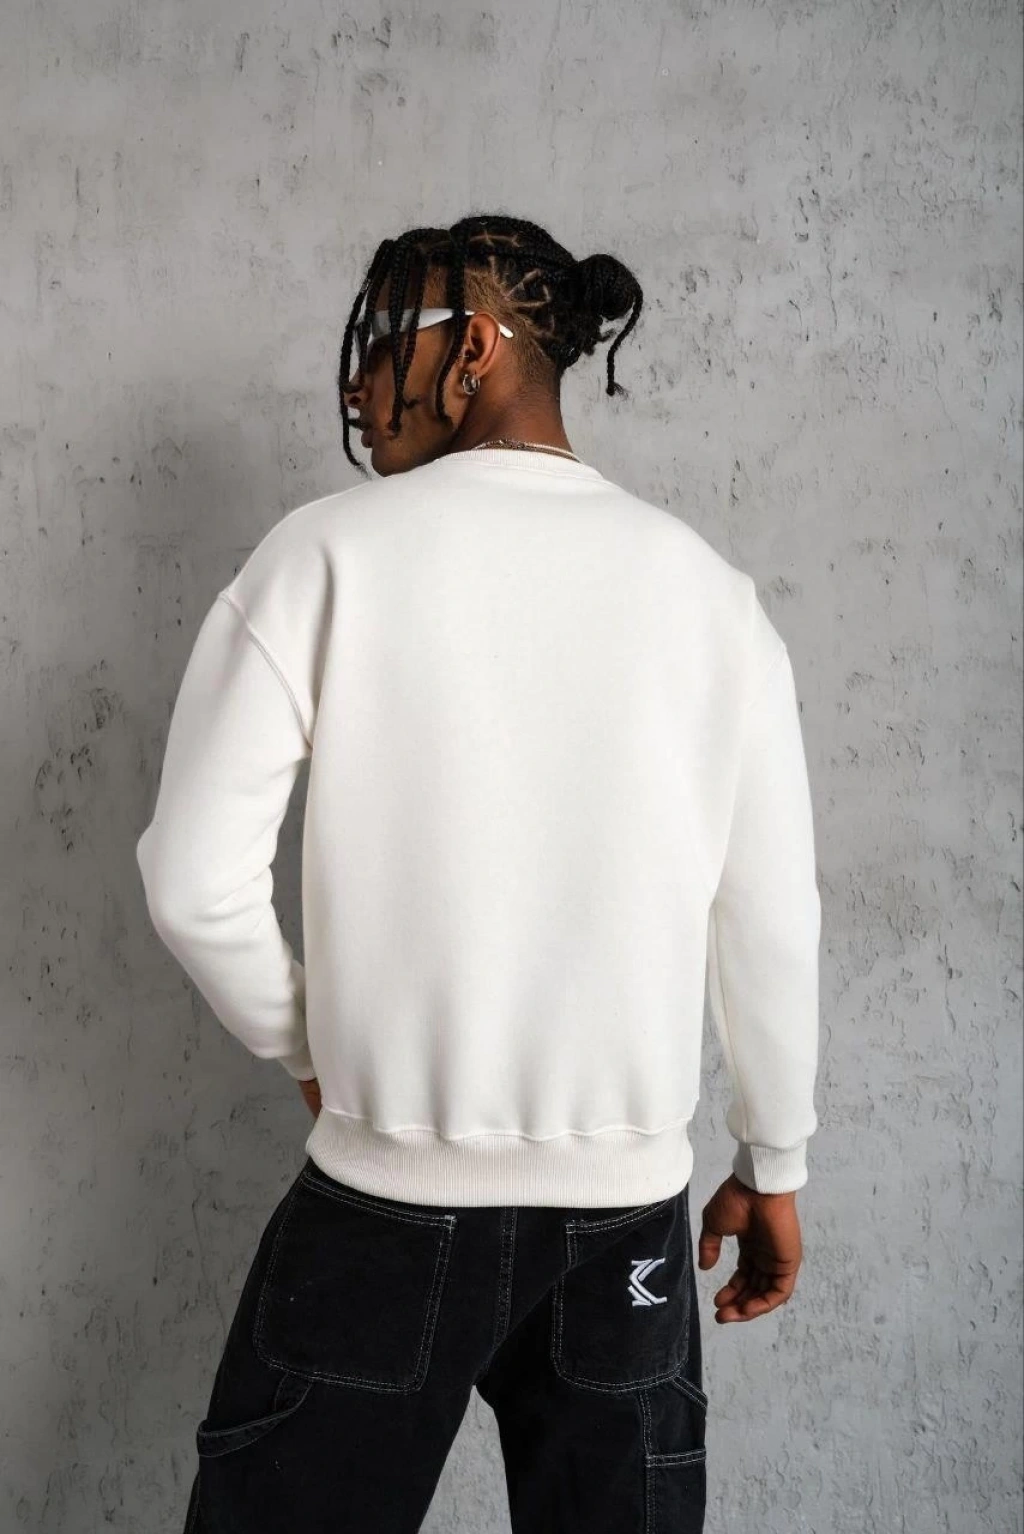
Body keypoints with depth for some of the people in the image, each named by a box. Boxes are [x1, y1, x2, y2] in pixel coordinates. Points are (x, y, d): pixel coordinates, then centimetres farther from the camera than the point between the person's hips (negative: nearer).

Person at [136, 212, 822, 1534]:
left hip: (389, 1195, -2)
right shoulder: (704, 585, -1)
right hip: (631, 1209, 3)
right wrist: (774, 1164, 13)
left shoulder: (330, 551, -8)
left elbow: (195, 882, -11)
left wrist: (305, 1047, 7)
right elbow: (773, 920, 0)